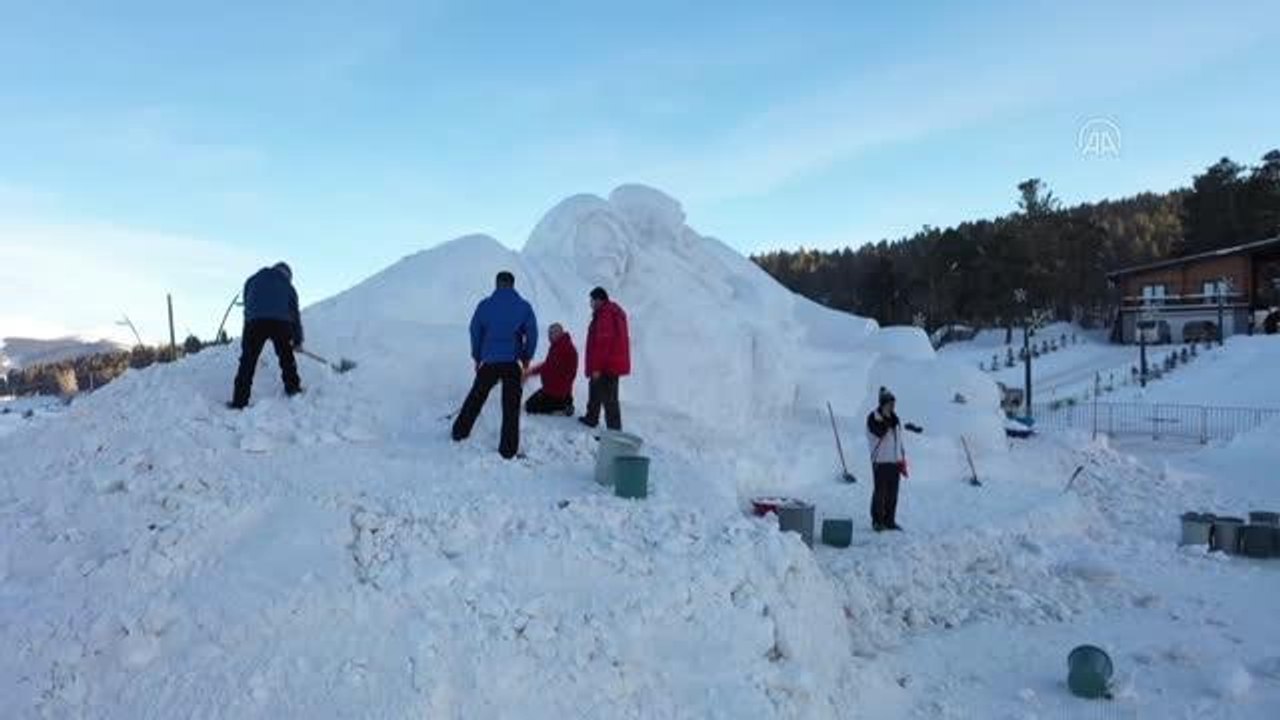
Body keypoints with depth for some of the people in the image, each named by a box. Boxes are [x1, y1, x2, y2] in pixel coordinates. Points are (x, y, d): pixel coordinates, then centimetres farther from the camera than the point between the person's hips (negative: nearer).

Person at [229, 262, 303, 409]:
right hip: (281, 322, 1)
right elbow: (295, 313, 25)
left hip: (255, 321, 0)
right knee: (286, 356, 20)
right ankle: (292, 387, 22)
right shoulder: (288, 287, 26)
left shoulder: (254, 279, 27)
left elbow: (247, 303, 22)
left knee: (248, 361, 1)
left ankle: (239, 401, -3)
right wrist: (297, 339, 29)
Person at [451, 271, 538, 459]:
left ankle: (459, 431, 28)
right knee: (511, 406, 3)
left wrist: (477, 357, 18)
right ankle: (508, 448, 3)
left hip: (488, 361, 2)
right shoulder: (524, 306, 0)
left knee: (476, 397, 20)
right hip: (512, 362, -1)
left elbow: (475, 332, 7)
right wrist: (527, 357, 15)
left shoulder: (485, 305, 2)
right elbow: (532, 334, 1)